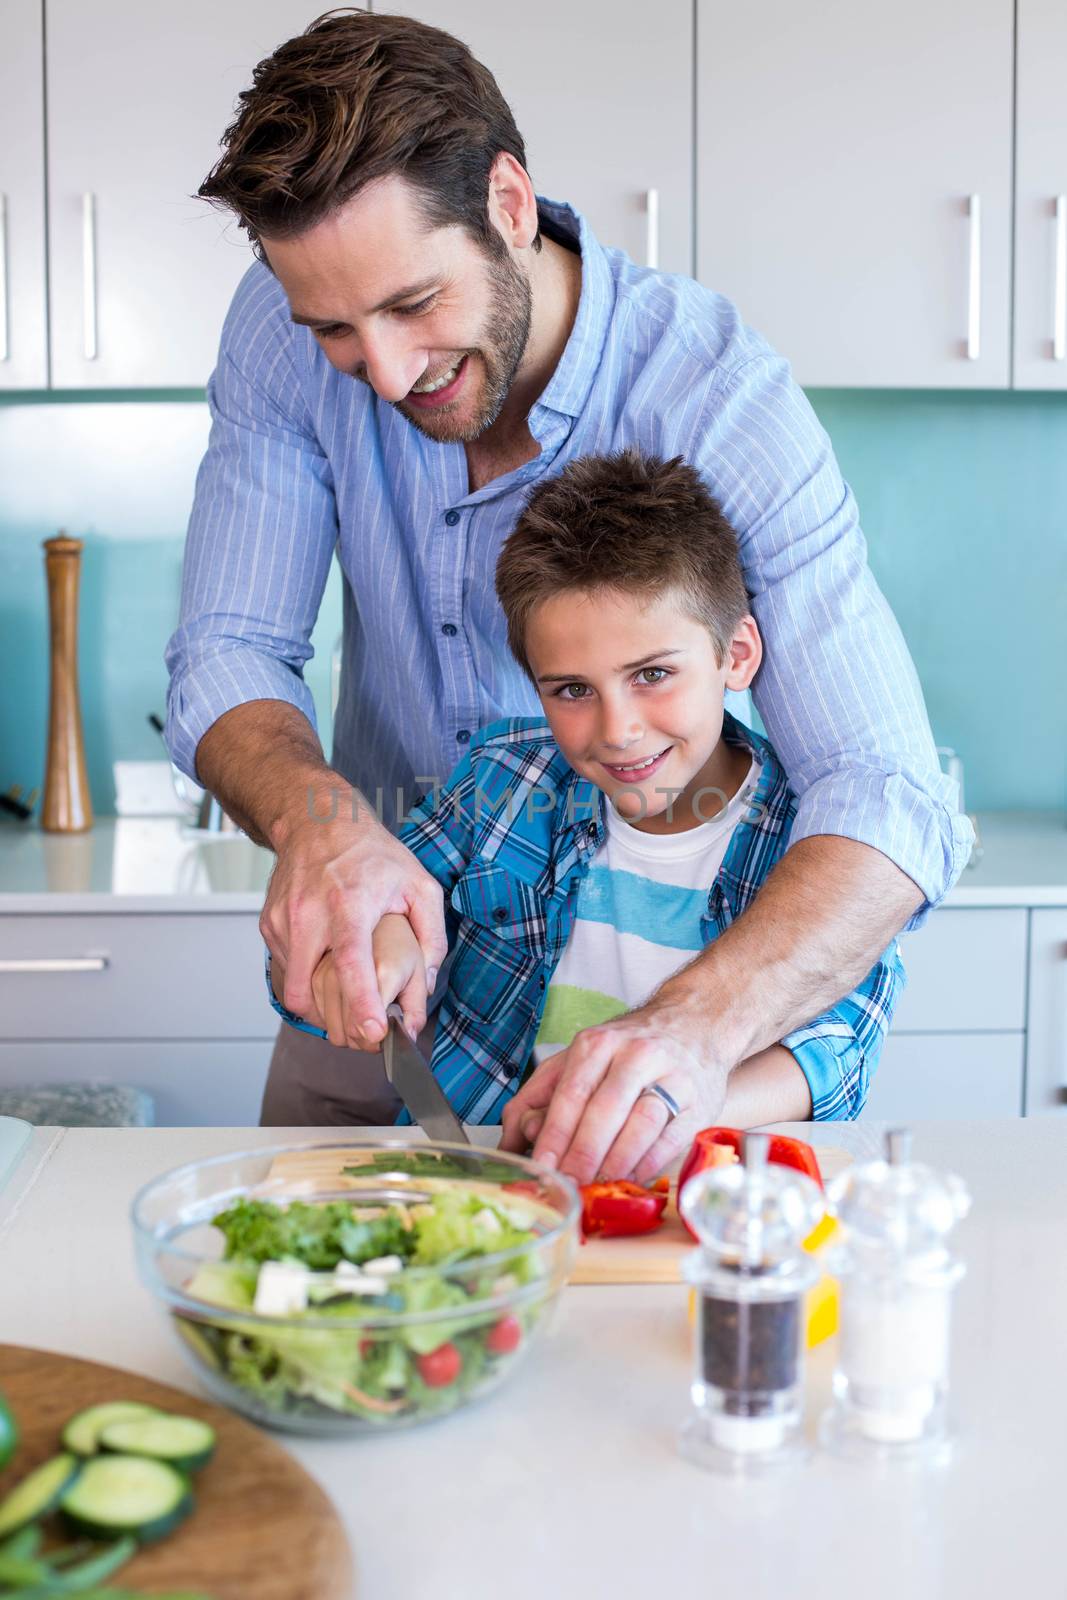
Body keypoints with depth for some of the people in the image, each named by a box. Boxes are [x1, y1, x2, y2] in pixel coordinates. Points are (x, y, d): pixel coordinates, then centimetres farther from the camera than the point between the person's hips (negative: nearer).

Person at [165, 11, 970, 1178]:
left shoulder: (719, 397, -27)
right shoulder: (286, 327, -16)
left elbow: (886, 802, -34)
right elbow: (225, 656, -15)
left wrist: (695, 1025, -53)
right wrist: (318, 820, -38)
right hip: (385, 936, 3)